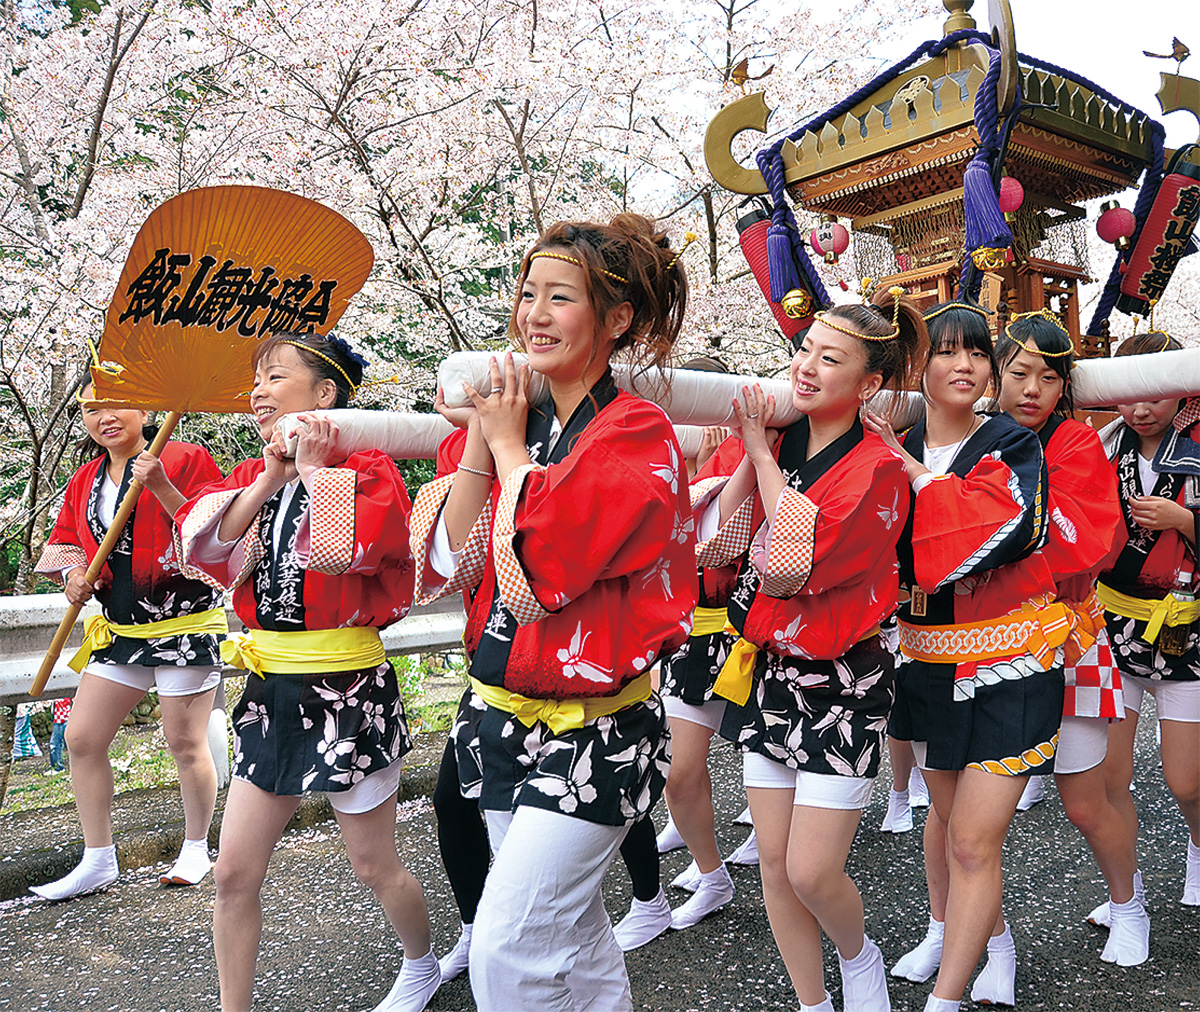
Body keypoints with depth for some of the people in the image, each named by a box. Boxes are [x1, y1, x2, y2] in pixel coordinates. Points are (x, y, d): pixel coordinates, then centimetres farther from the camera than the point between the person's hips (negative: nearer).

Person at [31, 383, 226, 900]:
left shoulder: (186, 460, -8)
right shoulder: (85, 480, 12)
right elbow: (65, 539, 21)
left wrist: (161, 487, -24)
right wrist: (73, 574, 0)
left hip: (185, 621, -7)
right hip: (120, 627, 7)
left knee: (185, 743, 2)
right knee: (81, 739, 6)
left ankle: (195, 849, 24)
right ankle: (98, 862, 21)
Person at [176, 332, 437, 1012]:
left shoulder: (367, 467, -9)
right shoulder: (252, 477, 10)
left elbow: (352, 545, -28)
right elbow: (206, 544, -7)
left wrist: (313, 468, -17)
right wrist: (272, 476, -14)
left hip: (348, 690, -5)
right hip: (272, 692, 6)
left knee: (375, 867, 11)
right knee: (235, 874, 6)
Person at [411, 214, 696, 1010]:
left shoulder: (638, 436, -13)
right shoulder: (503, 416, 6)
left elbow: (548, 561, -25)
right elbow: (449, 564, 0)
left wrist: (511, 443, -12)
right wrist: (480, 439, -8)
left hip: (592, 733, -6)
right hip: (499, 716, 7)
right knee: (576, 934, 20)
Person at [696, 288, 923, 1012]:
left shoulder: (876, 468, -13)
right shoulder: (764, 442, 2)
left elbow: (794, 563, -25)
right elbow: (713, 545, -7)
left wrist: (762, 452, -17)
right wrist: (749, 454, -13)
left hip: (841, 684, -5)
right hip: (765, 673, 5)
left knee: (811, 872, -3)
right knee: (775, 863, 11)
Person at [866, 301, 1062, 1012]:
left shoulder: (1014, 447, -7)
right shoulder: (892, 453, 2)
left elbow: (1009, 527, -27)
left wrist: (912, 471, -22)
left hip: (1009, 668, -4)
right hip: (928, 663, 4)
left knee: (974, 843, -5)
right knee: (950, 819, 19)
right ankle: (995, 939, 45)